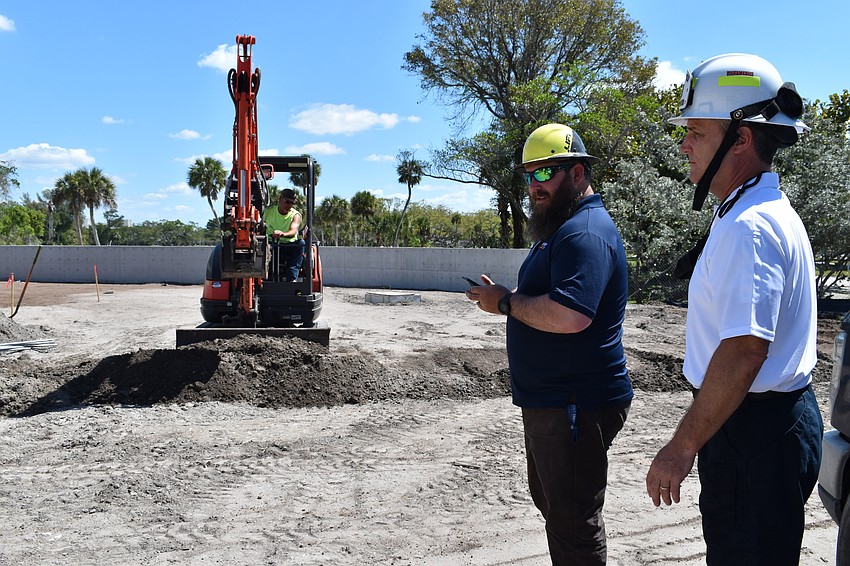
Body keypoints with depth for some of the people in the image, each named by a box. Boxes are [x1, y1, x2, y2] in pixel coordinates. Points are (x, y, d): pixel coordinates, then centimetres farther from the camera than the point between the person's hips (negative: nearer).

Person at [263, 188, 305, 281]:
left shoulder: (295, 215, -2)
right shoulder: (268, 211, 7)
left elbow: (294, 231, -22)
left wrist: (282, 234, -45)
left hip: (290, 246, -1)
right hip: (271, 246, 1)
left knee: (301, 243, -32)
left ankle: (292, 278, -37)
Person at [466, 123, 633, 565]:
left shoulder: (585, 233, -20)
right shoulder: (563, 227, 16)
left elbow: (569, 315, -33)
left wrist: (506, 303, -18)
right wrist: (505, 297, 4)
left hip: (576, 407, -11)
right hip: (551, 400, 11)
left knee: (573, 519, 1)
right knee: (552, 503, 23)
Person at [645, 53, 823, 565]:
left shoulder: (749, 226, -21)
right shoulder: (770, 211, 13)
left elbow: (744, 350, -28)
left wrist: (681, 448, -22)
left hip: (756, 431, -10)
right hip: (775, 421, 10)